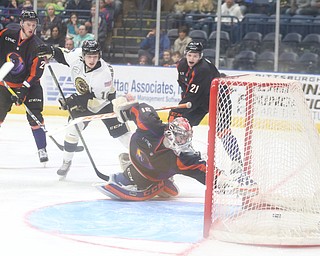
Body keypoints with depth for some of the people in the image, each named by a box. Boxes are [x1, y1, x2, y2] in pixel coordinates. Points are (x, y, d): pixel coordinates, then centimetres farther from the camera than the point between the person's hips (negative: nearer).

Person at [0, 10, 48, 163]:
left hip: (29, 85, -2)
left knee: (34, 117, -11)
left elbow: (36, 72, -18)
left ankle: (42, 149, -2)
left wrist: (23, 90, -25)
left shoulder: (37, 46, -14)